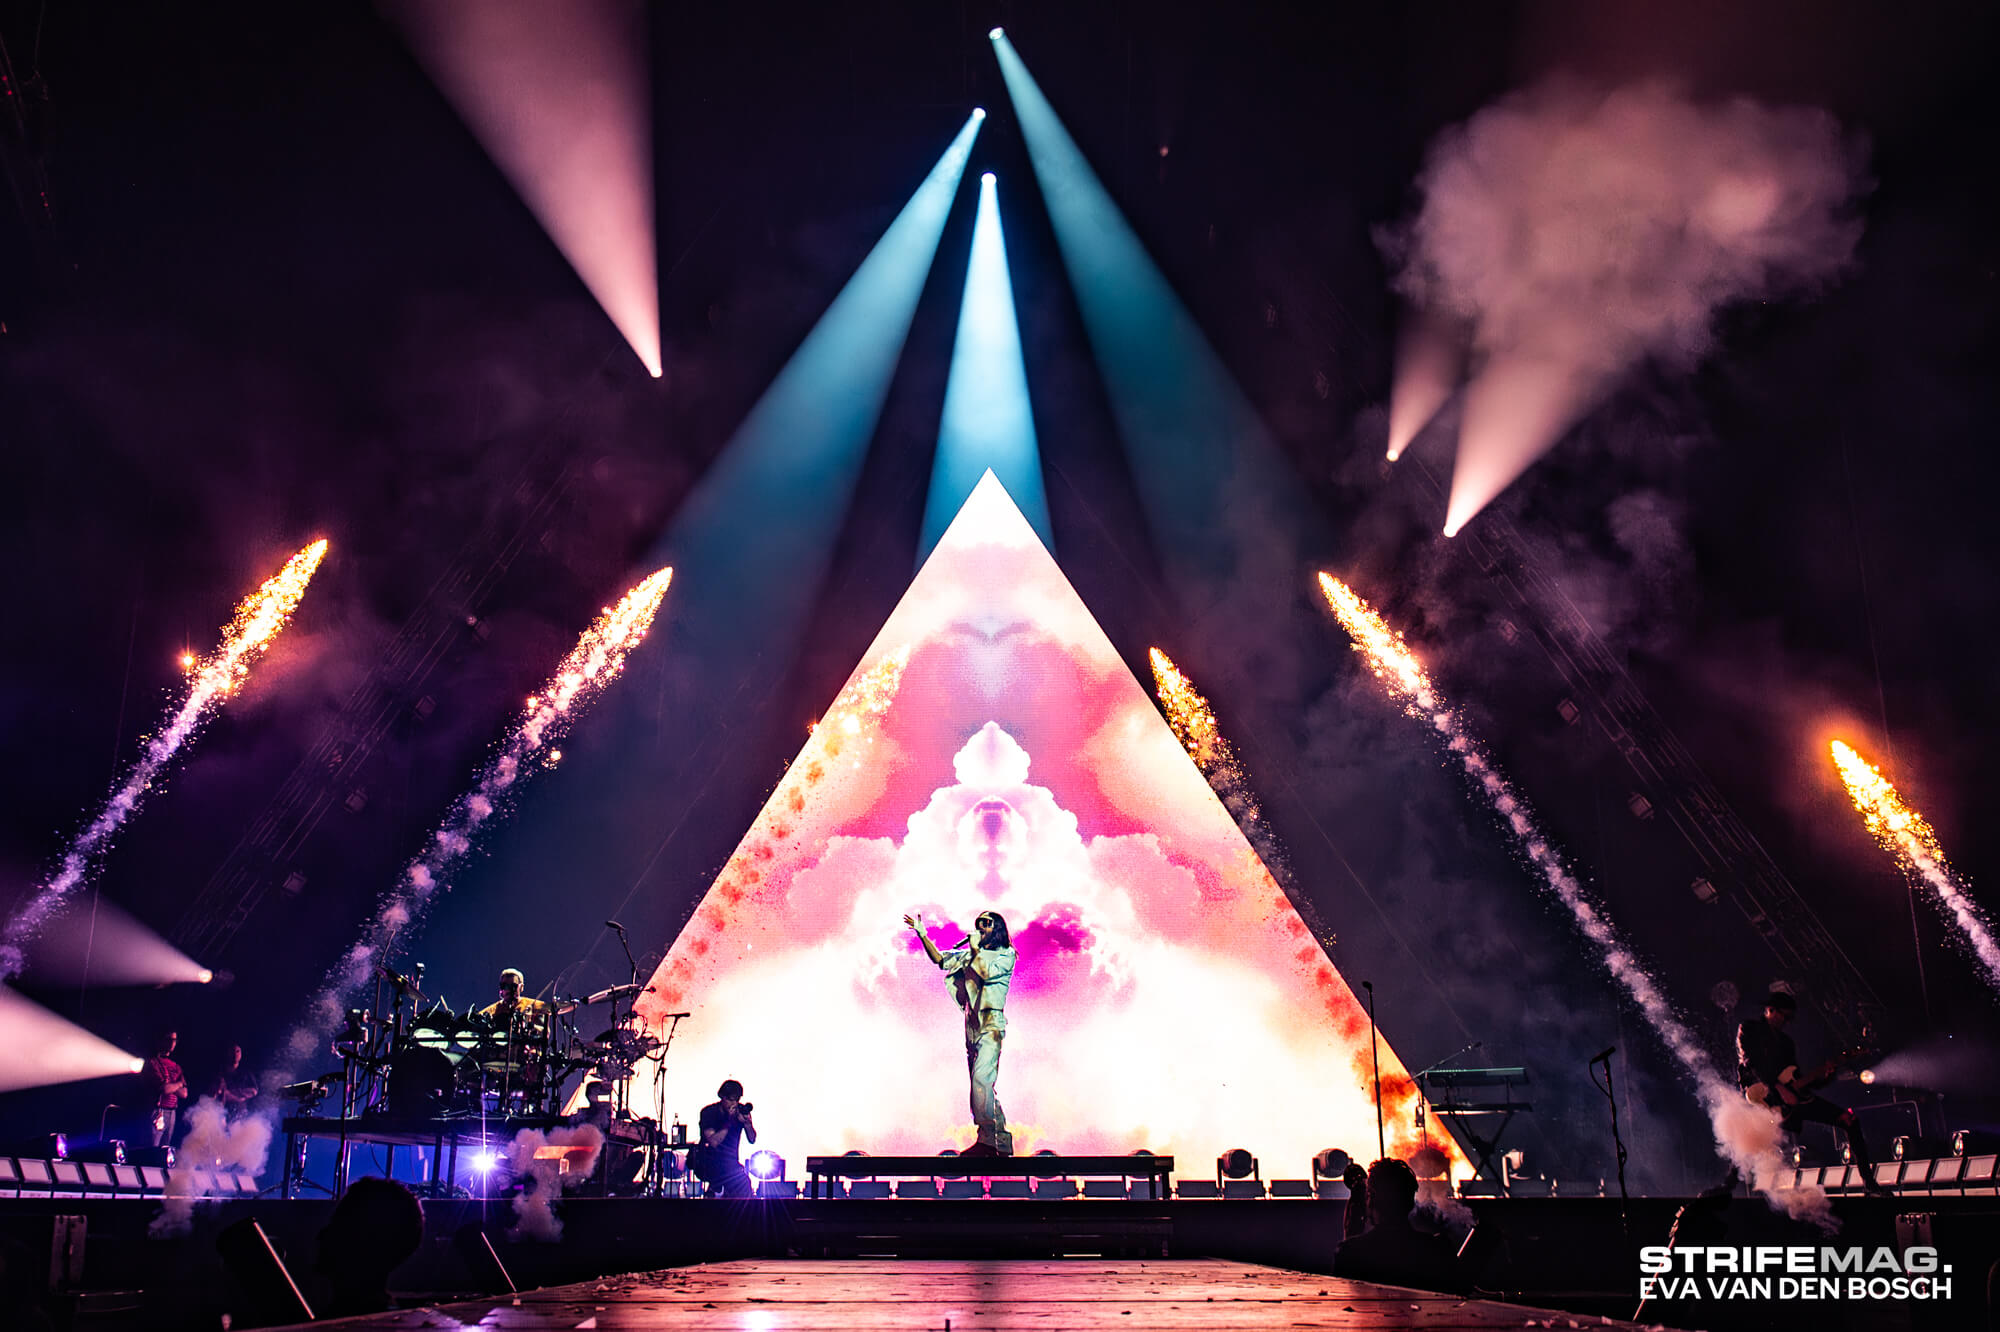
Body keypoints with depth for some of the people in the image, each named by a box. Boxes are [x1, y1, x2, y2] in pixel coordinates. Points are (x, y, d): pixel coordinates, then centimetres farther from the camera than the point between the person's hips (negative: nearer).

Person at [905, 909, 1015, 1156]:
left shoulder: (1006, 955, 3)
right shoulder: (969, 955, 21)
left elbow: (987, 972, -14)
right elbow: (940, 959, 22)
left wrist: (976, 948, -3)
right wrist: (922, 935, 13)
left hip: (991, 1023, -7)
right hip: (972, 1024, 7)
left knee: (981, 1077, -23)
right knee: (985, 1086, 5)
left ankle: (987, 1140, -24)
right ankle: (1003, 1144, 9)